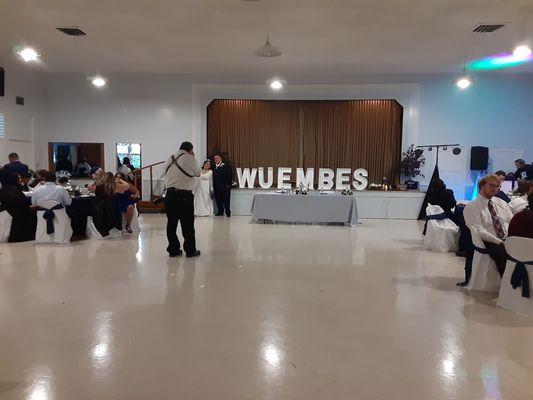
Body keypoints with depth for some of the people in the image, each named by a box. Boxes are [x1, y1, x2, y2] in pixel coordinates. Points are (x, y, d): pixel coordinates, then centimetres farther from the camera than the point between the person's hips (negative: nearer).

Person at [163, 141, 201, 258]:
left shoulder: (170, 158, 11)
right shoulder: (189, 158, -6)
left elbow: (166, 174, 17)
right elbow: (198, 173, 6)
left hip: (170, 194, 6)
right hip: (184, 195, -6)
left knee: (171, 223, 10)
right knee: (187, 224, 3)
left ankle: (173, 249, 16)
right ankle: (190, 250, 10)